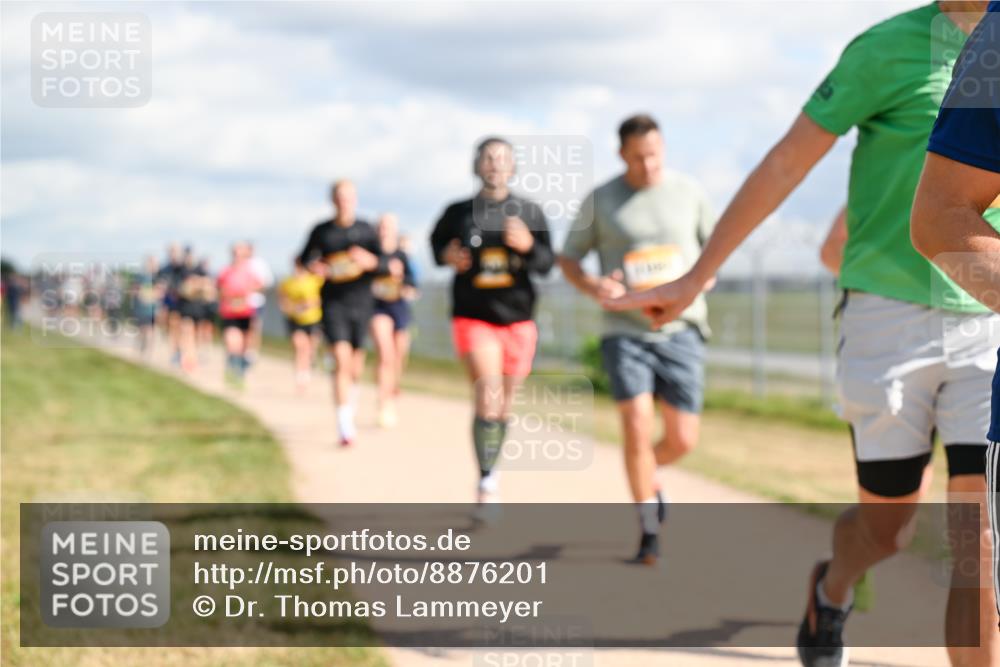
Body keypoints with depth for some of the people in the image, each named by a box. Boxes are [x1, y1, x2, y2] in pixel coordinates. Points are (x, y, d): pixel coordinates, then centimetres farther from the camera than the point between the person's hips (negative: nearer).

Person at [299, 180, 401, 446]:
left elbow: (388, 266, 2)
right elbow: (303, 261, 15)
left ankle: (351, 394, 45)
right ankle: (345, 425, -17)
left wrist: (372, 262, -20)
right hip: (333, 303, -2)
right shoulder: (321, 231, 3)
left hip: (361, 302, 2)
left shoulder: (366, 230, 4)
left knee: (356, 367, 11)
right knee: (341, 362, -16)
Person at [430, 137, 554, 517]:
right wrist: (447, 257, -7)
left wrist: (528, 246, -23)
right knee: (488, 398, -19)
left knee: (503, 407, 14)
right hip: (473, 317, -3)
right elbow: (437, 242, 15)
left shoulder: (530, 213, 1)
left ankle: (490, 472, 35)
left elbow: (546, 264, -2)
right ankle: (487, 483, -11)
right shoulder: (458, 213, -2)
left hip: (518, 320, 3)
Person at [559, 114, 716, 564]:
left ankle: (648, 477, 34)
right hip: (625, 331, -2)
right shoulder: (602, 201, 1)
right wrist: (591, 286, -13)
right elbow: (568, 258, 9)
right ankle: (649, 530, 0)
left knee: (682, 439, -1)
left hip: (681, 329, 2)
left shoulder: (688, 192, 6)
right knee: (637, 426, -15)